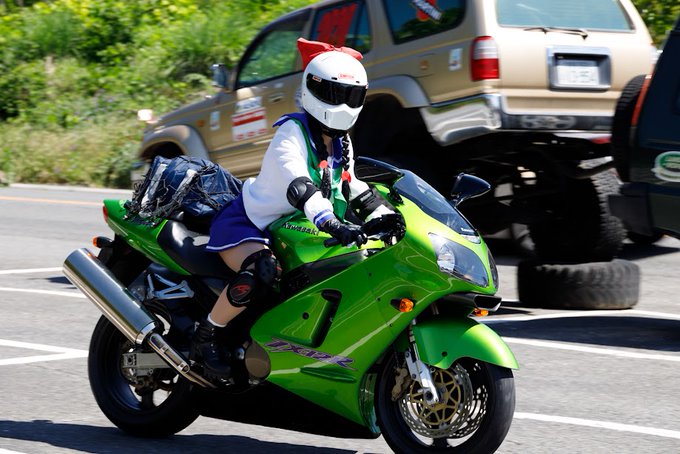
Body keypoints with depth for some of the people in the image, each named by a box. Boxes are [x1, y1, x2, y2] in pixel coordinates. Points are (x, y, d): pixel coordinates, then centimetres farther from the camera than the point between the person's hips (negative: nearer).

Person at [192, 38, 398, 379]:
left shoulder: (341, 145, 8)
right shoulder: (292, 133, -20)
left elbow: (351, 188, 16)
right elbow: (298, 185, -37)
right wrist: (332, 224, -53)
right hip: (243, 225, -9)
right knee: (262, 271, -39)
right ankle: (204, 338, -22)